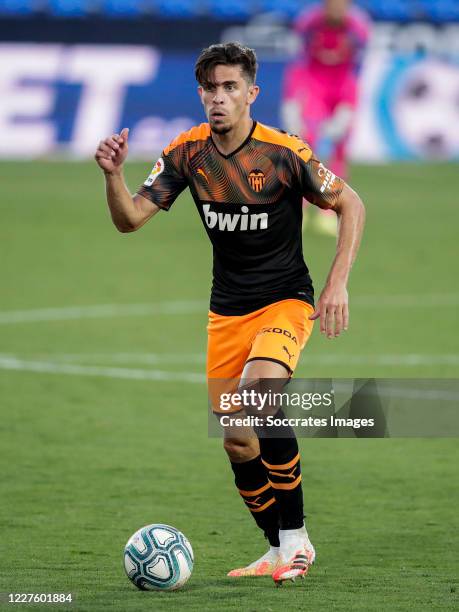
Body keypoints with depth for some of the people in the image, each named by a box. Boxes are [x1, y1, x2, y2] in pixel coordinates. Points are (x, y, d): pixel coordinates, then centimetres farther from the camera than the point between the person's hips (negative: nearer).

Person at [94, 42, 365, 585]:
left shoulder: (283, 152, -16)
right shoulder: (187, 153, -5)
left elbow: (350, 204, -6)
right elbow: (130, 218, -5)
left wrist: (337, 284, -14)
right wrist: (113, 175, -25)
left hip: (285, 300, -5)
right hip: (227, 310, 5)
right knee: (237, 443, 4)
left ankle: (295, 536, -17)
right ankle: (278, 550, 24)